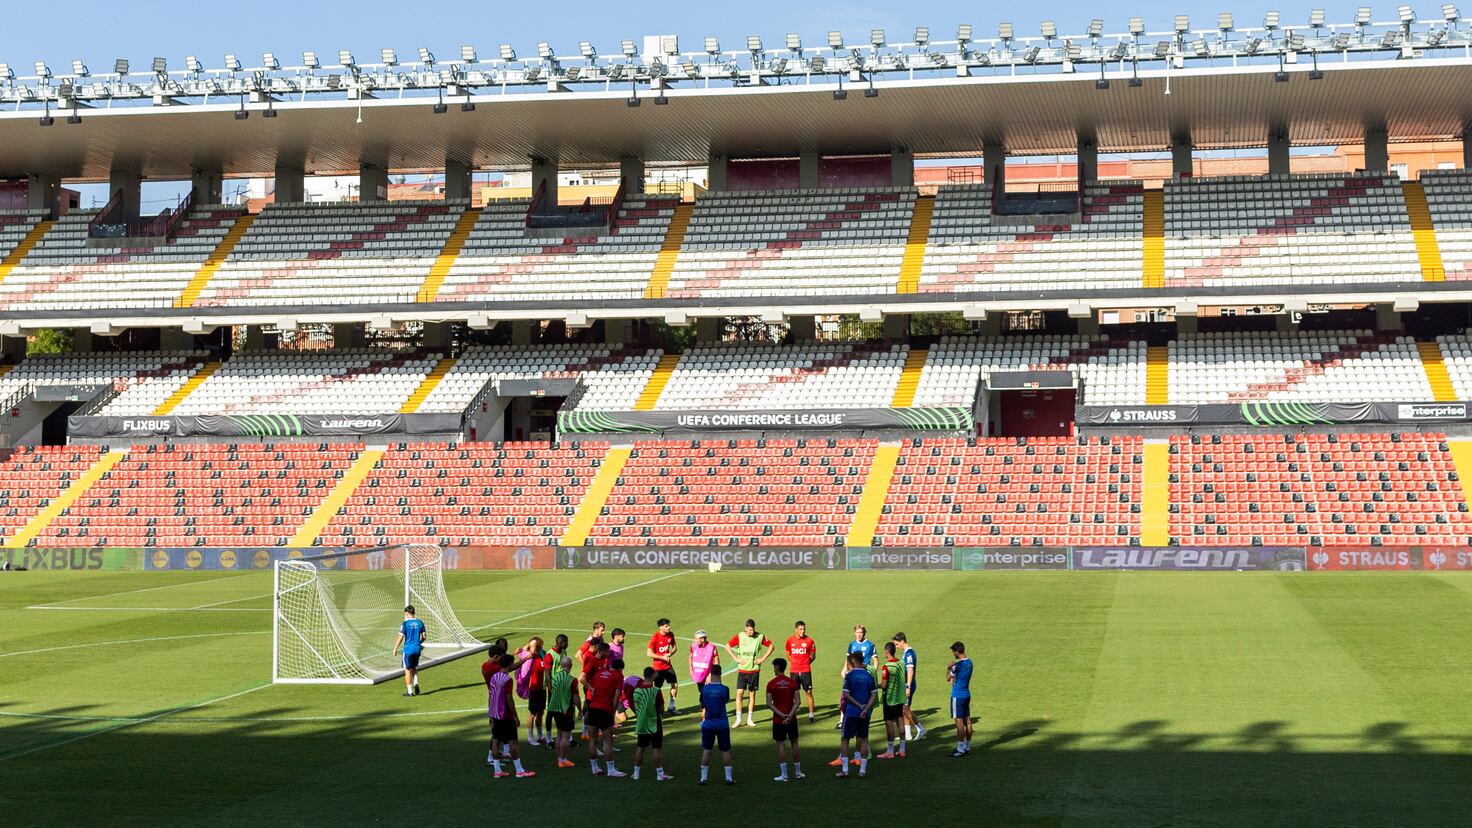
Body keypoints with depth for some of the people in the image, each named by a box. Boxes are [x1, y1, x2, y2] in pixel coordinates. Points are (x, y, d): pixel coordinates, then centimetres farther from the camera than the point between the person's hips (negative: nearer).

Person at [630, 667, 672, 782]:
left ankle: (636, 773, 17)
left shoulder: (637, 690, -3)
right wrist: (662, 717, 12)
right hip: (654, 724, -4)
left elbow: (635, 707, 7)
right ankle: (660, 774, 4)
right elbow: (661, 708, -8)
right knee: (657, 749, 2)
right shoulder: (655, 691, -15)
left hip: (641, 724, 4)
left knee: (640, 748, 13)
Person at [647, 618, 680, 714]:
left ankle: (671, 707, 17)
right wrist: (662, 657, -15)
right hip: (658, 667, -6)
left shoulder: (670, 635, 0)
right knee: (657, 688, 0)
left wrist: (670, 654, -7)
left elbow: (674, 647, 14)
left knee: (675, 685, 4)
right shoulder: (655, 637, -17)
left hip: (668, 665, 6)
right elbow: (649, 653, -15)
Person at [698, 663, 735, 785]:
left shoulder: (704, 688, -7)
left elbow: (702, 705, 6)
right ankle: (729, 777, 12)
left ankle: (703, 777, 10)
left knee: (706, 750, 9)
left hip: (708, 724, 1)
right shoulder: (724, 689, -12)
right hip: (722, 724, -1)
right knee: (725, 750, 9)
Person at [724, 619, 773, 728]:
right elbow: (728, 646, 4)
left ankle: (749, 719, 13)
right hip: (742, 670, 0)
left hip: (754, 670, 0)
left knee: (752, 694, 5)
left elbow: (771, 646, 7)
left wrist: (763, 658, -2)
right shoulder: (739, 636, -4)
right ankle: (738, 719, 1)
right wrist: (736, 658, -4)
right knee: (739, 693, -6)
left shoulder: (760, 637, -4)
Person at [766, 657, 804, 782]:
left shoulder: (771, 684, -6)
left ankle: (783, 774, 0)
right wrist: (790, 715, -11)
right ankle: (797, 772, 20)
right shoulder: (793, 682, 0)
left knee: (781, 745, 2)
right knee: (794, 743, 12)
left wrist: (782, 715, -11)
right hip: (792, 719, 3)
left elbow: (769, 704, -11)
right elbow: (797, 701, -7)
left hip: (778, 720, -2)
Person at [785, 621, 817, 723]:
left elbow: (813, 656, 6)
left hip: (806, 671, -2)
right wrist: (795, 662, 8)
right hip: (794, 671, 2)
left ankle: (811, 715, 5)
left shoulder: (809, 641, -4)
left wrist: (805, 663, 0)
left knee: (808, 692, -1)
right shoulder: (790, 640, 1)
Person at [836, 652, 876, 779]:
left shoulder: (850, 675, -7)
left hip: (851, 712, -4)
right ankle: (863, 770, 10)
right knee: (863, 739, 11)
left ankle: (844, 770, 3)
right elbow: (874, 695, -1)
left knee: (845, 740, 6)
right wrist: (865, 709, -8)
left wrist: (859, 706, -7)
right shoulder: (869, 676, 5)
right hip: (865, 714, 4)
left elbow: (846, 695, -12)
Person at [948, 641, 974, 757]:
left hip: (957, 696, -9)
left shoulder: (958, 664, -19)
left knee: (959, 722, -6)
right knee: (967, 721, 10)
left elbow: (948, 678, -10)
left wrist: (948, 668, 3)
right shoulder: (969, 662, 8)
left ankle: (960, 749, -5)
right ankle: (967, 747, 15)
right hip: (967, 694, 9)